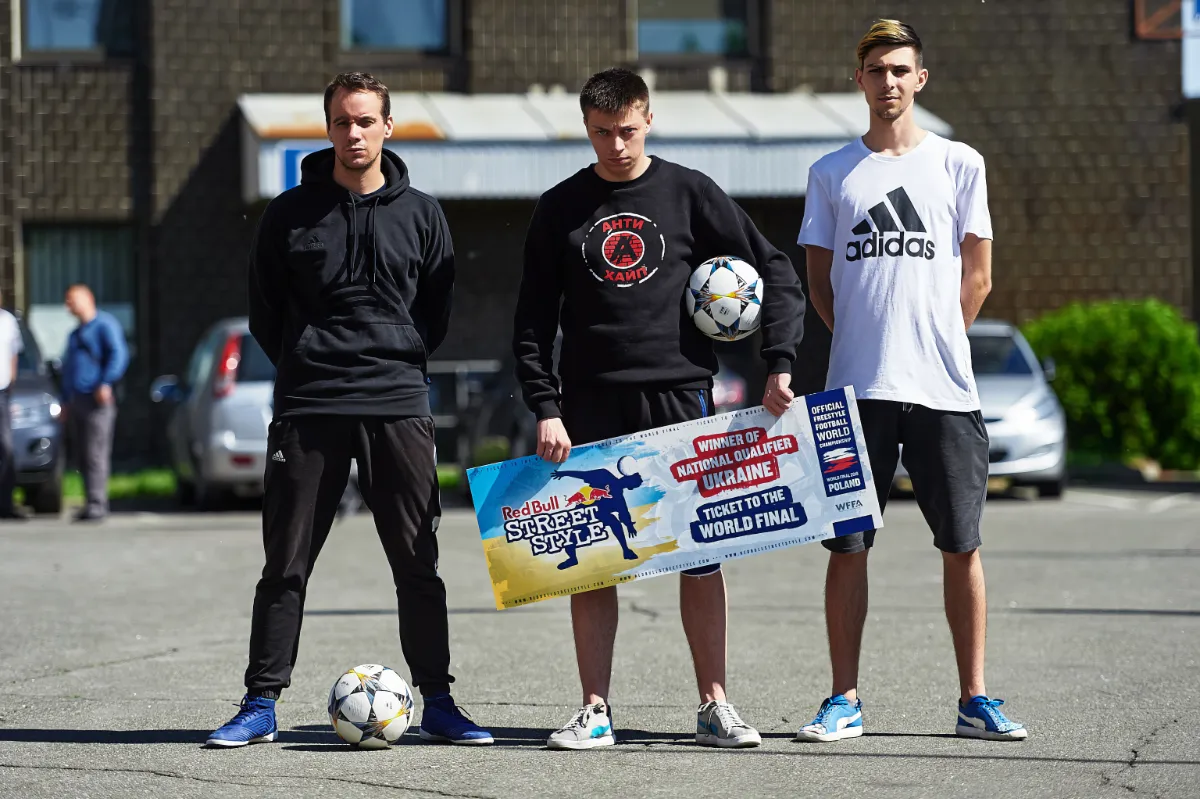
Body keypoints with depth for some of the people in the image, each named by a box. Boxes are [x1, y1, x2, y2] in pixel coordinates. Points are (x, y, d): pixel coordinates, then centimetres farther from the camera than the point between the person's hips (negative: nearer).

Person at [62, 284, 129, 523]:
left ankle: (97, 503, -17)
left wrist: (106, 383, -25)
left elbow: (118, 355, -15)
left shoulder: (104, 325, -2)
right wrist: (66, 401, 22)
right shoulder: (75, 334, 26)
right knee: (82, 456, 5)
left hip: (96, 399, -9)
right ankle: (93, 503, 8)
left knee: (95, 454, -13)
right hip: (76, 401, 9)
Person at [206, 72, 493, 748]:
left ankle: (438, 703, 9)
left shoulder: (421, 214, 7)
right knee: (286, 564, 1)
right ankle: (262, 704, 6)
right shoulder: (291, 214, 5)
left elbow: (437, 311, 13)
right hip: (308, 409, -1)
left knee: (418, 565, 2)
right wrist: (307, 367, 7)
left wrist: (398, 363, 7)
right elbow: (265, 312, 11)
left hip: (400, 406, 1)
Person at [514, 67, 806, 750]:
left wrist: (780, 366, -7)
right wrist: (546, 410, -3)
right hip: (591, 407, 1)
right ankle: (596, 711, 6)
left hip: (680, 396, -1)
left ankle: (715, 705, 8)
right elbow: (534, 321, 8)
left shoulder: (689, 194, 3)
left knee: (702, 557, -1)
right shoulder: (560, 209, 7)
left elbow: (777, 272, 4)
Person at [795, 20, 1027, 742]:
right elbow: (820, 281, 12)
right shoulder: (832, 173, 10)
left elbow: (977, 276, 9)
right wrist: (867, 341, 2)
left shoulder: (960, 164, 8)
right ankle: (846, 701, 7)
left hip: (944, 385, 0)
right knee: (847, 545, 0)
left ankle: (975, 700, 9)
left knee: (962, 545, 1)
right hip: (858, 387, 0)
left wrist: (933, 338, 3)